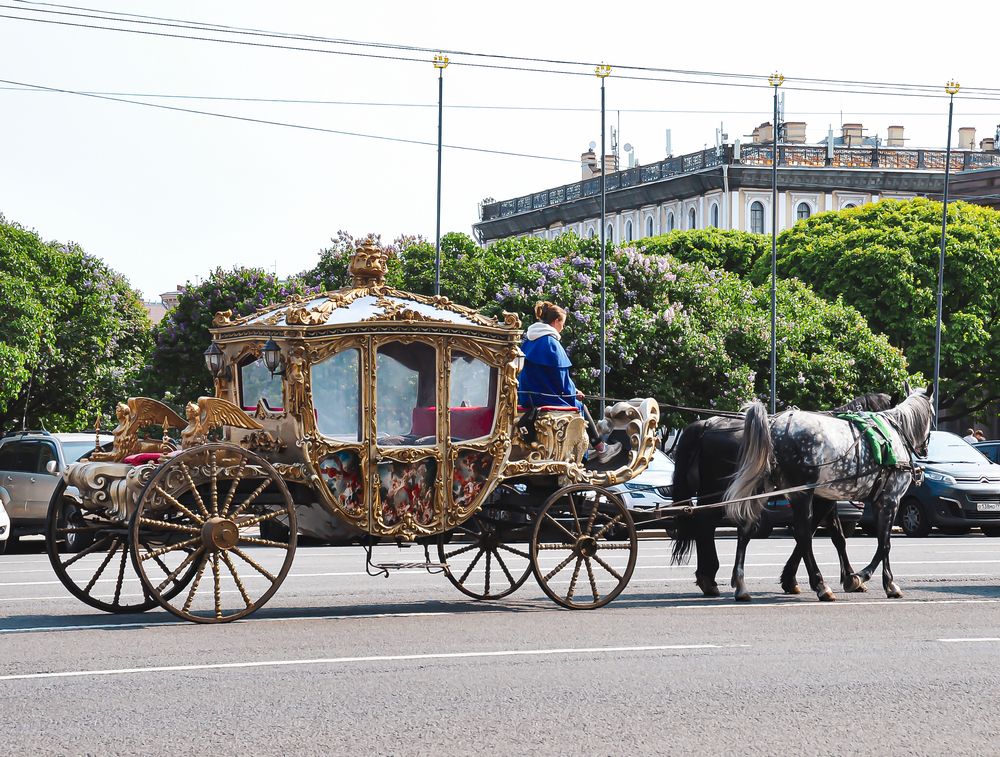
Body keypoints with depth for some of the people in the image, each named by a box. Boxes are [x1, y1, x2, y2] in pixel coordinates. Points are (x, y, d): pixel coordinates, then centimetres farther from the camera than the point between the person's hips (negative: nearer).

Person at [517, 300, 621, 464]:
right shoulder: (551, 343, -17)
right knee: (579, 406, 15)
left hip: (526, 399, 8)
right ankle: (600, 449, 25)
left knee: (577, 403, 24)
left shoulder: (528, 340, 9)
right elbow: (561, 377, -14)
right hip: (545, 399, -8)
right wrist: (574, 392, 6)